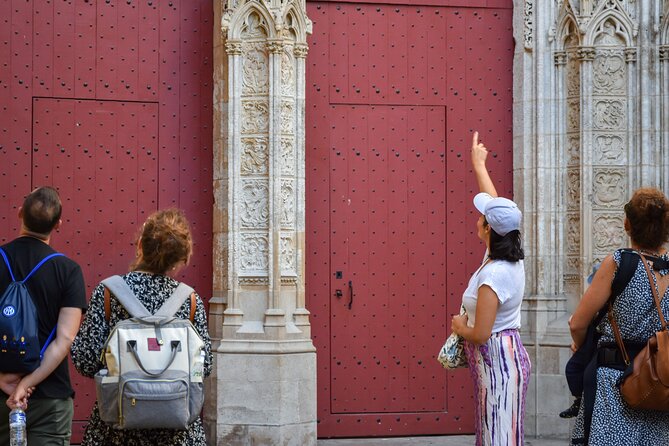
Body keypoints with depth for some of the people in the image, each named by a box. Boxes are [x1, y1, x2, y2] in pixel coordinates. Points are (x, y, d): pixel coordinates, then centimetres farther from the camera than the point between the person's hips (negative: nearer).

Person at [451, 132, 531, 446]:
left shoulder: (492, 276, -23)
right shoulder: (512, 260, 2)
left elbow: (480, 335, -23)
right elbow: (496, 206, 18)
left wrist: (459, 327, -1)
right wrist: (479, 166, 29)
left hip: (495, 361, -9)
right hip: (509, 355, 9)